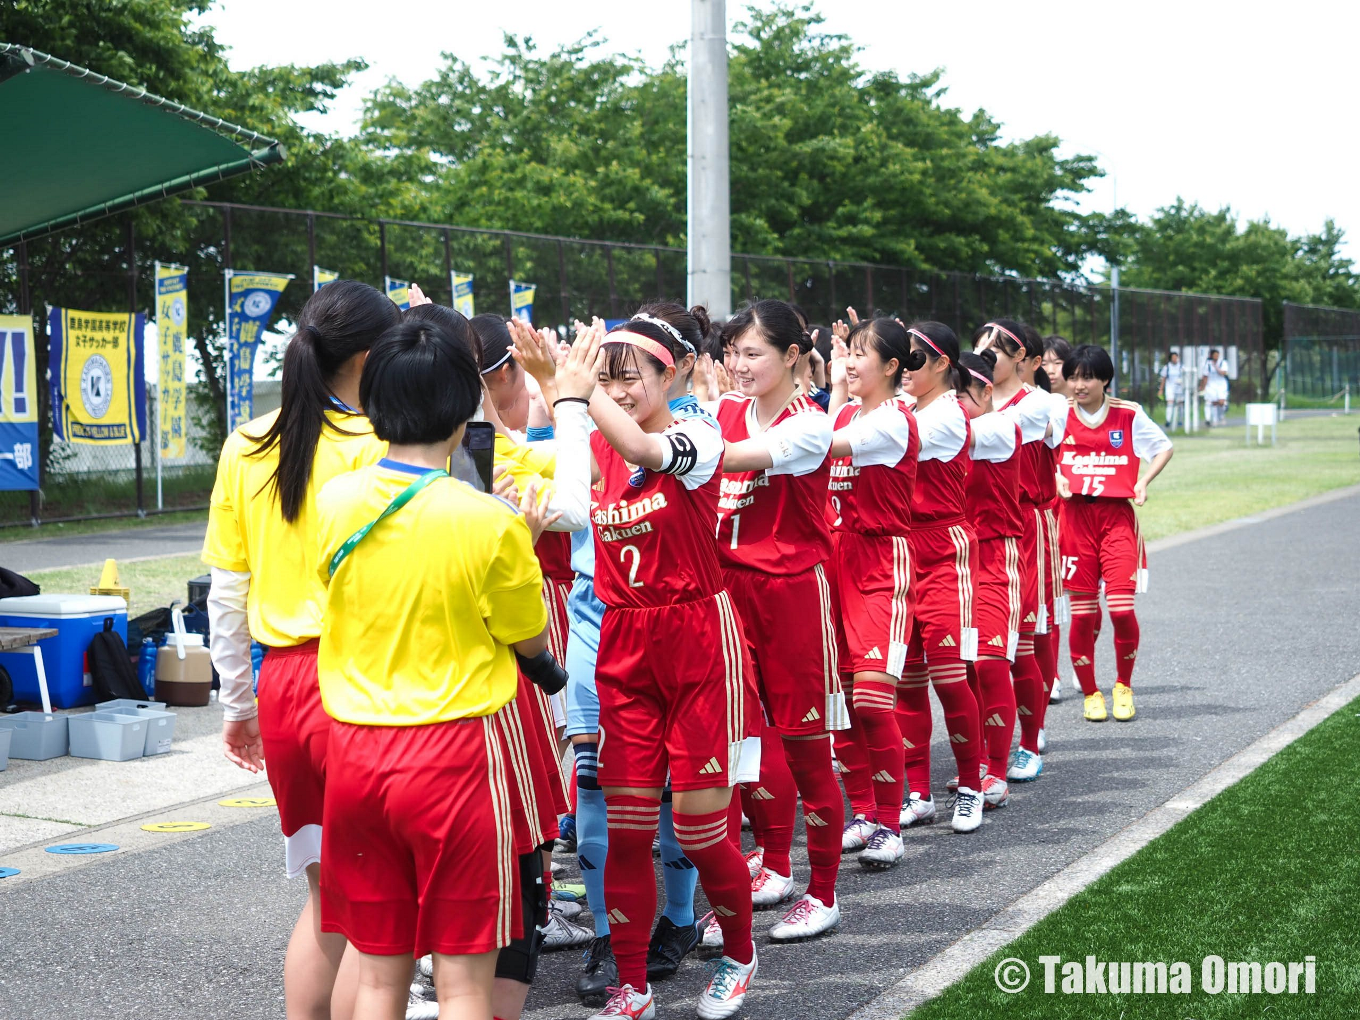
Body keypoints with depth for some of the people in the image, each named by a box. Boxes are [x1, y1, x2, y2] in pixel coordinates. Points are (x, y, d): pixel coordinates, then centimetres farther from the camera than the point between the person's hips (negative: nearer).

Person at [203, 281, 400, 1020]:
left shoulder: (246, 447, 7)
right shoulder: (382, 448, -10)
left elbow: (226, 593, 11)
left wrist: (236, 702, 20)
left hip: (281, 682, 6)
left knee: (326, 898, 17)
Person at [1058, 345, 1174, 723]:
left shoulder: (1128, 414, 1)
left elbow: (1164, 448, 14)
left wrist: (1143, 482, 0)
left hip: (1117, 516, -1)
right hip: (1074, 517, 1)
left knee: (1121, 607, -10)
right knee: (1082, 612, 0)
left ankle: (1123, 687, 13)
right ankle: (1090, 694, 16)